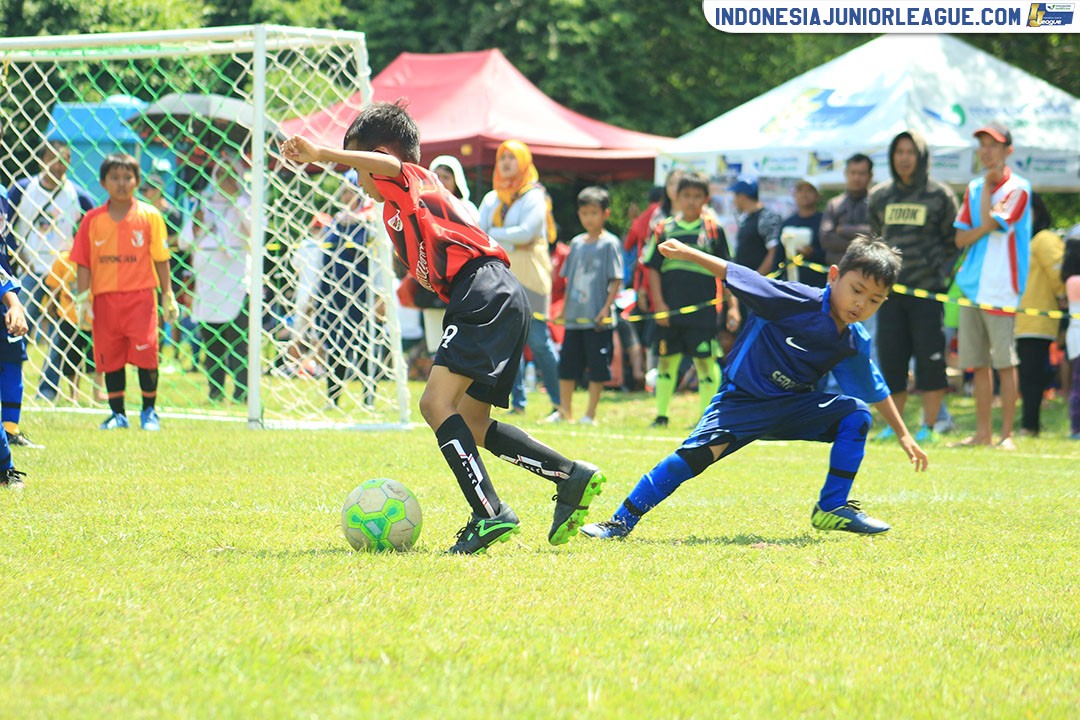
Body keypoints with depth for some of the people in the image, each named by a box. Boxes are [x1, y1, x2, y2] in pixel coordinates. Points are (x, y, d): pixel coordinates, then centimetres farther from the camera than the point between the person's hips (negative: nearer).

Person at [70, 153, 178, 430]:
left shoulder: (149, 216, 1)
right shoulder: (93, 219, 4)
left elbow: (161, 259, 4)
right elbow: (83, 262, 4)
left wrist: (167, 297, 3)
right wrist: (83, 298, -3)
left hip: (140, 295, -2)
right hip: (104, 299, 2)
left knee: (145, 355, -5)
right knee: (110, 358, 6)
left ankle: (149, 411, 10)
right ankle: (117, 414, 17)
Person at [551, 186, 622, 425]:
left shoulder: (609, 244, -4)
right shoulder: (577, 243, 12)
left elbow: (616, 280, -7)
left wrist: (607, 307, -16)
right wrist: (564, 309, 13)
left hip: (598, 320, -5)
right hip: (574, 318, 5)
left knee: (597, 368, -2)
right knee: (566, 366, 8)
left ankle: (590, 414, 6)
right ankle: (566, 412, 17)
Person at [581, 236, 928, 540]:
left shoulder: (855, 344, -2)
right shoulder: (799, 301, -20)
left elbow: (876, 390, 14)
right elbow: (734, 274, -17)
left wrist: (904, 435, 18)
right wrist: (688, 253, -21)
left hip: (790, 406, 6)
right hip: (742, 400, -6)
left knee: (856, 415, -11)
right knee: (699, 452, -26)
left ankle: (832, 508, -1)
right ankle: (622, 520, -21)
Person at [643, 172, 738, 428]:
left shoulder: (713, 230, 3)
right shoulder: (665, 229, 6)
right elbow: (653, 269, 6)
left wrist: (733, 306, -2)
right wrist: (659, 303, -4)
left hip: (703, 309, -2)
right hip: (669, 310, 2)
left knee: (705, 361, -3)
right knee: (667, 360, 8)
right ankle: (661, 415, 18)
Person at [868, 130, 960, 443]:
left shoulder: (939, 195, 2)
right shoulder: (880, 196, 11)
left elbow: (953, 241, 5)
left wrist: (945, 275, -5)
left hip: (928, 288, -3)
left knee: (930, 357, -5)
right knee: (890, 357, 1)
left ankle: (929, 426, 3)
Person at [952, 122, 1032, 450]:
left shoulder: (1018, 189, -5)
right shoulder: (974, 189, 15)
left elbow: (988, 223, -16)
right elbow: (961, 238, 10)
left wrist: (987, 185, -5)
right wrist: (984, 229, -9)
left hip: (1000, 288, -6)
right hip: (972, 287, 6)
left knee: (1004, 363, -6)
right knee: (978, 363, 8)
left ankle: (1007, 433, -3)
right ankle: (982, 432, 14)